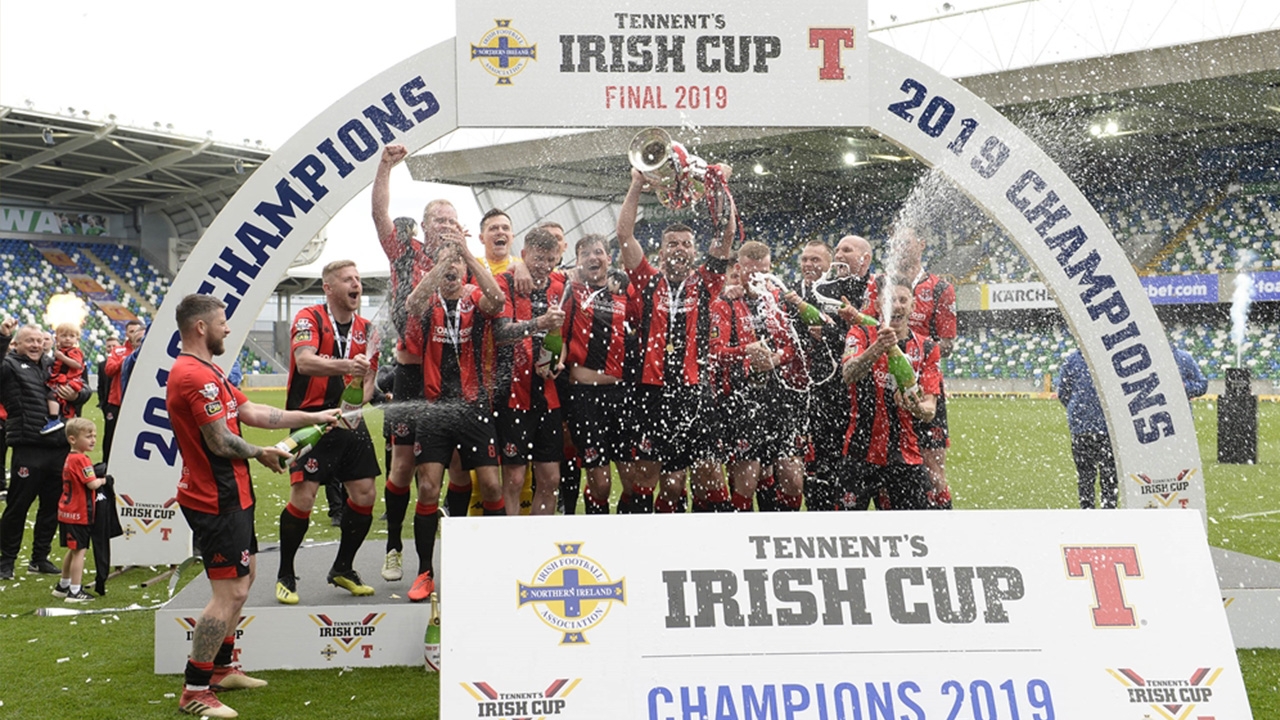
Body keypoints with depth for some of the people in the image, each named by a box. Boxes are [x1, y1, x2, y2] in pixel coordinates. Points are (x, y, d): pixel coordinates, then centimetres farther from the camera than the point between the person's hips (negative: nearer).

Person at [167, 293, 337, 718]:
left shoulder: (205, 372, 15)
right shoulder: (196, 376, -21)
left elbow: (251, 412, 15)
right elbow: (220, 441, -22)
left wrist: (314, 417, 13)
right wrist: (262, 455, -3)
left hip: (229, 496, 12)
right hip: (217, 501, -12)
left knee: (244, 576, 21)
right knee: (230, 592, -8)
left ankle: (221, 668, 33)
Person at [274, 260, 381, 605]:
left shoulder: (365, 328, 12)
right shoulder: (309, 318, -6)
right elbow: (305, 361, -23)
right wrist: (345, 366, -40)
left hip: (350, 422, 6)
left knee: (365, 495, 2)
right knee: (302, 497, -10)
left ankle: (342, 570, 22)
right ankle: (285, 576, 10)